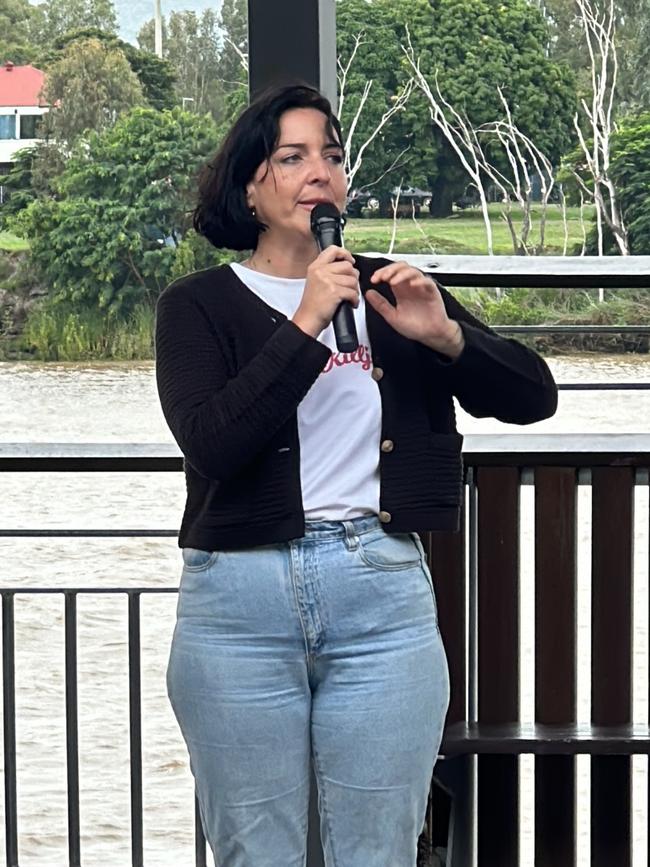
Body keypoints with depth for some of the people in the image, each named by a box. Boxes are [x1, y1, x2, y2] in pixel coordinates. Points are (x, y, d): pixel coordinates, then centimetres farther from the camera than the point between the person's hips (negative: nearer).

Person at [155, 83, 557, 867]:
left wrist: (446, 335, -11)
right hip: (241, 599, -2)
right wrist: (305, 325, -18)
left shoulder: (390, 291, 12)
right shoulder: (200, 304, 3)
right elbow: (209, 443, -14)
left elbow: (532, 397, 7)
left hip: (383, 595, 2)